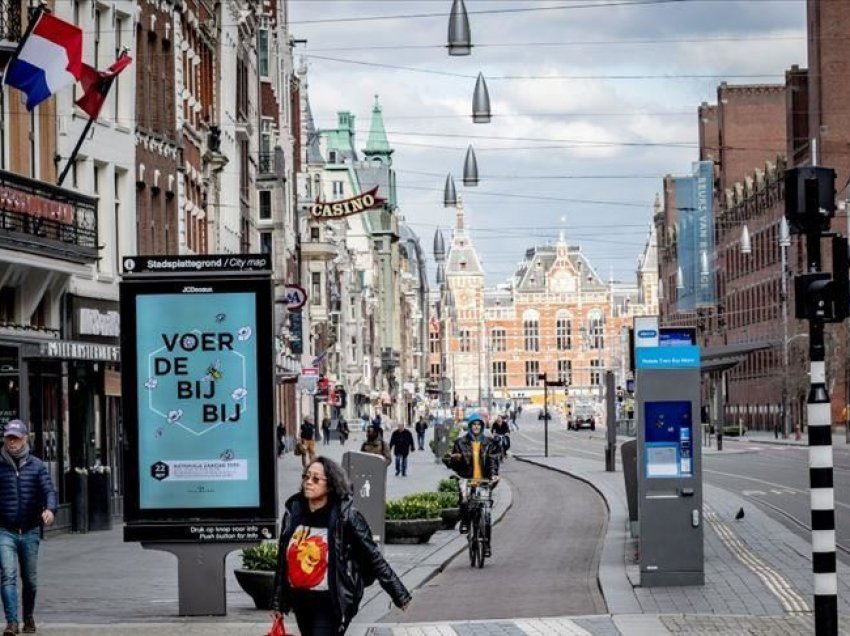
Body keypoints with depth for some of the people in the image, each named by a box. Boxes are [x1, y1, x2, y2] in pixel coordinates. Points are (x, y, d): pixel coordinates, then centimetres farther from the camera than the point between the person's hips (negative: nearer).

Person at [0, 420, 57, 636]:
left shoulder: (36, 465, 5)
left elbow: (48, 490, -6)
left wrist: (50, 509, -25)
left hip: (30, 531, 2)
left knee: (30, 579, 12)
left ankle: (29, 617, 31)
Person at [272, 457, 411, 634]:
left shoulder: (345, 516, -12)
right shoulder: (293, 512, 2)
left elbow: (373, 556, -9)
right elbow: (283, 559, 10)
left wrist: (399, 594, -8)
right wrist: (277, 602, 13)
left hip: (330, 604, -6)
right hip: (300, 601, 6)